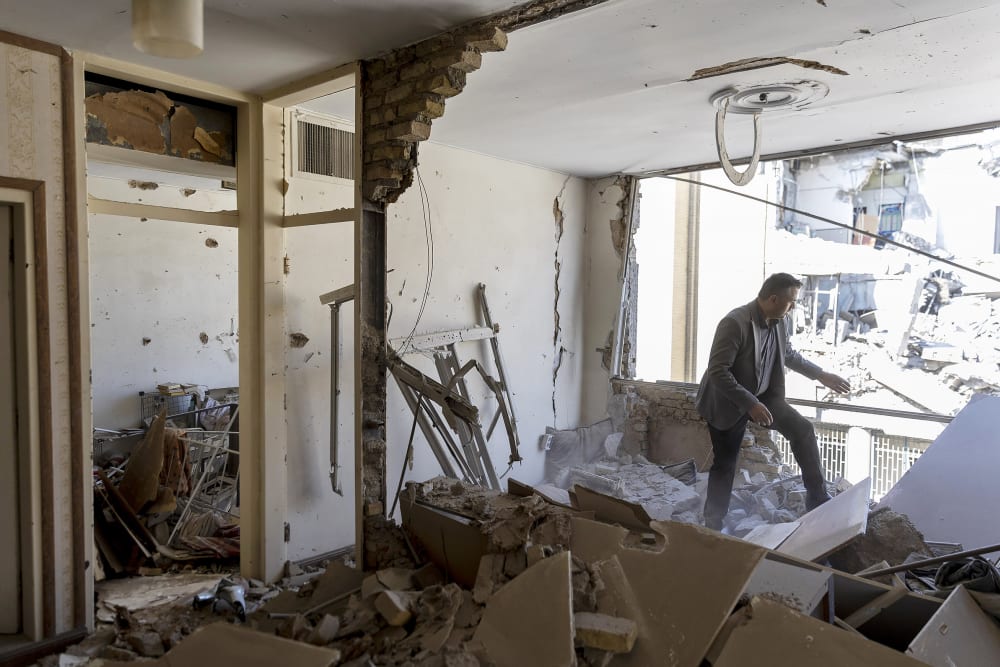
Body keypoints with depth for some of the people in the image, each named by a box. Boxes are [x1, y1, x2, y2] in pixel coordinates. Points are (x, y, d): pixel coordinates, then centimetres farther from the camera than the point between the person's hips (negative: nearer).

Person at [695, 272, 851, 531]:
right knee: (724, 464, 2)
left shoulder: (783, 323, -6)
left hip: (764, 395, 6)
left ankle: (818, 498, 4)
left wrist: (821, 375, 15)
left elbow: (788, 355, 16)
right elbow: (717, 372, -29)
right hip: (729, 402, -6)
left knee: (803, 429, -10)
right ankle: (713, 524, 15)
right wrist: (750, 404, -30)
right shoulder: (734, 323, -28)